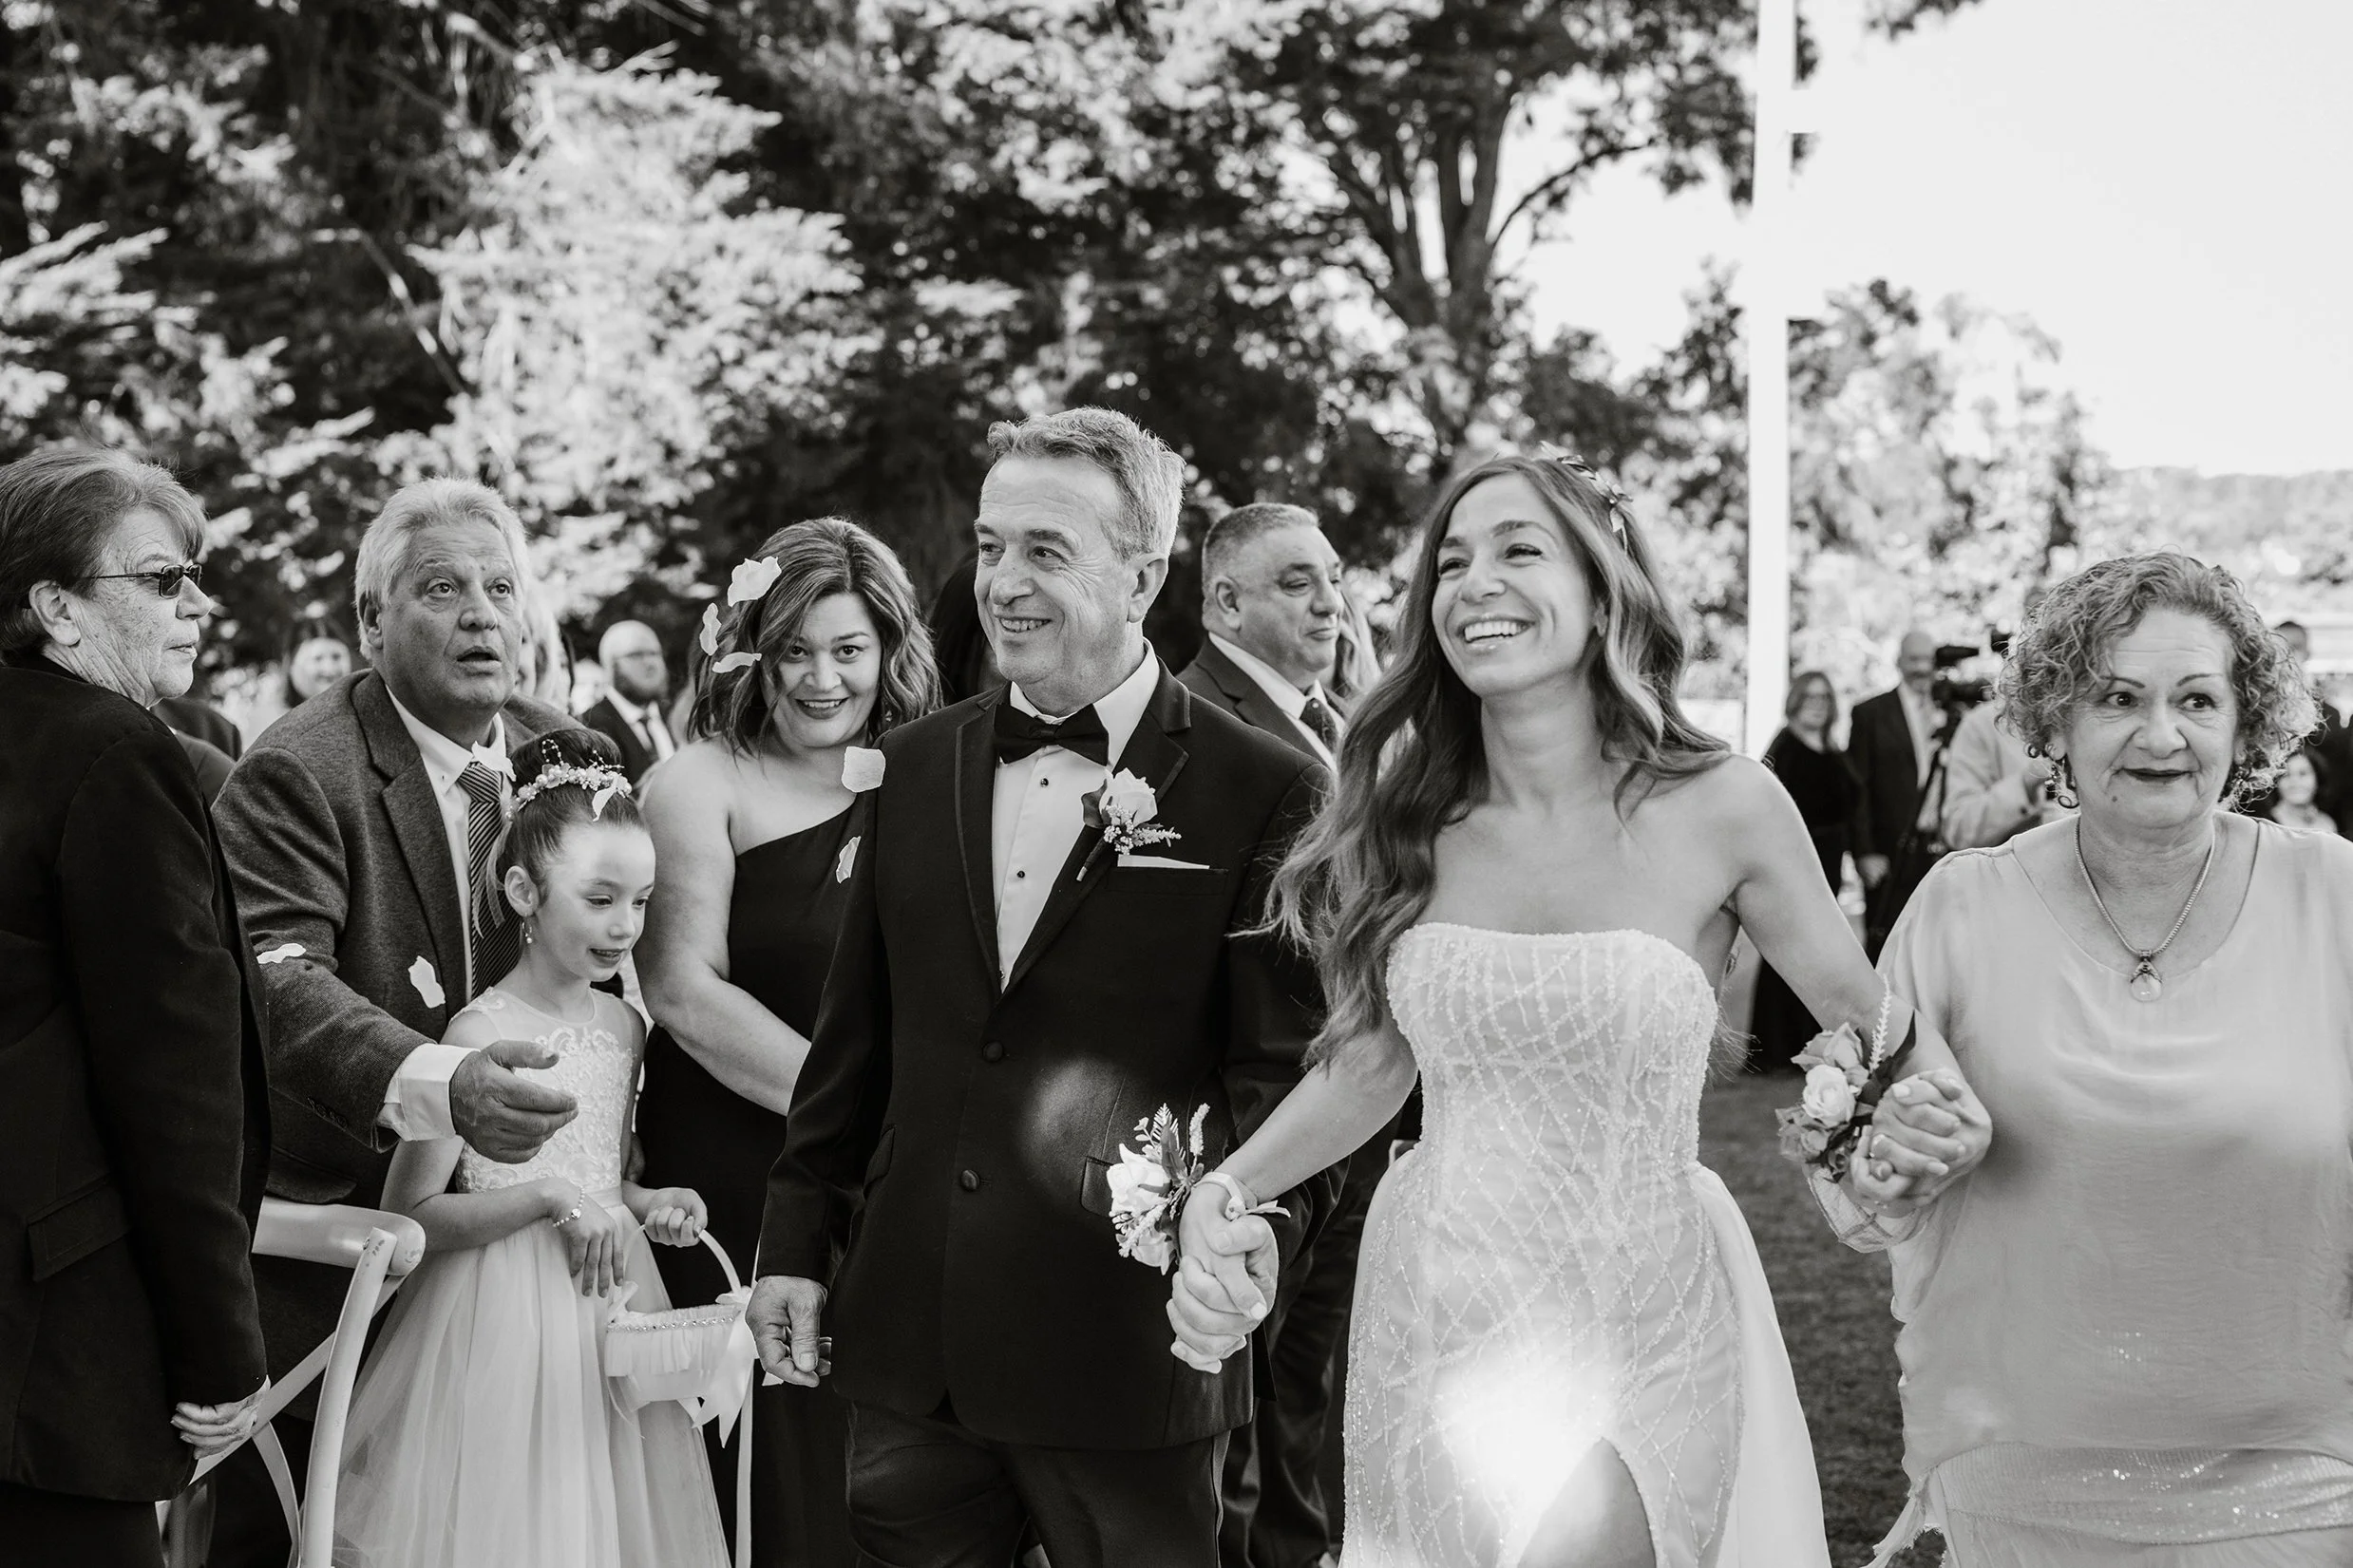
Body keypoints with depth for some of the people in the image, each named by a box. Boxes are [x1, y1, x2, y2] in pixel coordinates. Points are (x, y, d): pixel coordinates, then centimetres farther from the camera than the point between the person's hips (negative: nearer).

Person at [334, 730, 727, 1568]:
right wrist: (550, 1196, -22)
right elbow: (406, 1216, -14)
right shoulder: (481, 1033, -12)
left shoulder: (623, 1027, 8)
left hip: (611, 1310, 6)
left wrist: (646, 1204, 3)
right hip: (506, 1323, -6)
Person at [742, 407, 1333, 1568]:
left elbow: (1285, 1065, -7)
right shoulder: (915, 766, 10)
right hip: (905, 1339, 5)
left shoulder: (1261, 794, -6)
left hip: (1123, 1356, -4)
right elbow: (856, 1031, 14)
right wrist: (795, 1242, 12)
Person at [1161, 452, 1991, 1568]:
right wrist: (1224, 1192, -7)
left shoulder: (1722, 808, -10)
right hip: (1433, 1304, 3)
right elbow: (1371, 1059, 7)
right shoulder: (1405, 819, -2)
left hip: (1633, 1325, -3)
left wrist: (1933, 1112, -18)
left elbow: (1867, 1019, 2)